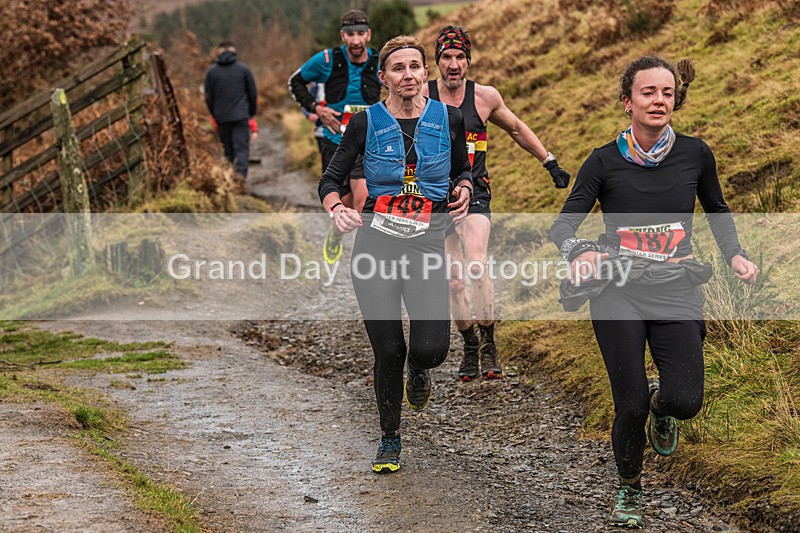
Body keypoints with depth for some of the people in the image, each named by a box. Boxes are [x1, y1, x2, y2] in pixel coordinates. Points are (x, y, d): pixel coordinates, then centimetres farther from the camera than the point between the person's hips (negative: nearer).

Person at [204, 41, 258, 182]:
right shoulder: (243, 69, 1)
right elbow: (253, 93, 6)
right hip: (241, 116, -2)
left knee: (228, 149, 11)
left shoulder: (211, 71, 3)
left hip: (221, 117, 2)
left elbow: (208, 97, 7)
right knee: (242, 147, -4)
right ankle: (241, 174, -21)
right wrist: (251, 113, 20)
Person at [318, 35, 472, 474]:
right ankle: (389, 440, 21)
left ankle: (419, 370, 26)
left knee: (431, 348, -14)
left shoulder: (448, 119, 4)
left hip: (428, 245, 1)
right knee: (388, 351, -1)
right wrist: (337, 209, -18)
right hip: (375, 244, -1)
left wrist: (463, 191, -2)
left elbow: (462, 170, 21)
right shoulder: (366, 123, -1)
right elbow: (330, 180, 3)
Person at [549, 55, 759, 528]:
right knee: (631, 405, -7)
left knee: (685, 400, -16)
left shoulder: (695, 154, 2)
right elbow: (563, 225, -5)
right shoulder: (605, 162, -3)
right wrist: (578, 253, -27)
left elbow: (718, 211, 19)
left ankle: (661, 405, 24)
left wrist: (735, 254, 2)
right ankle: (629, 490, 21)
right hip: (618, 294, -1)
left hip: (676, 292, 1)